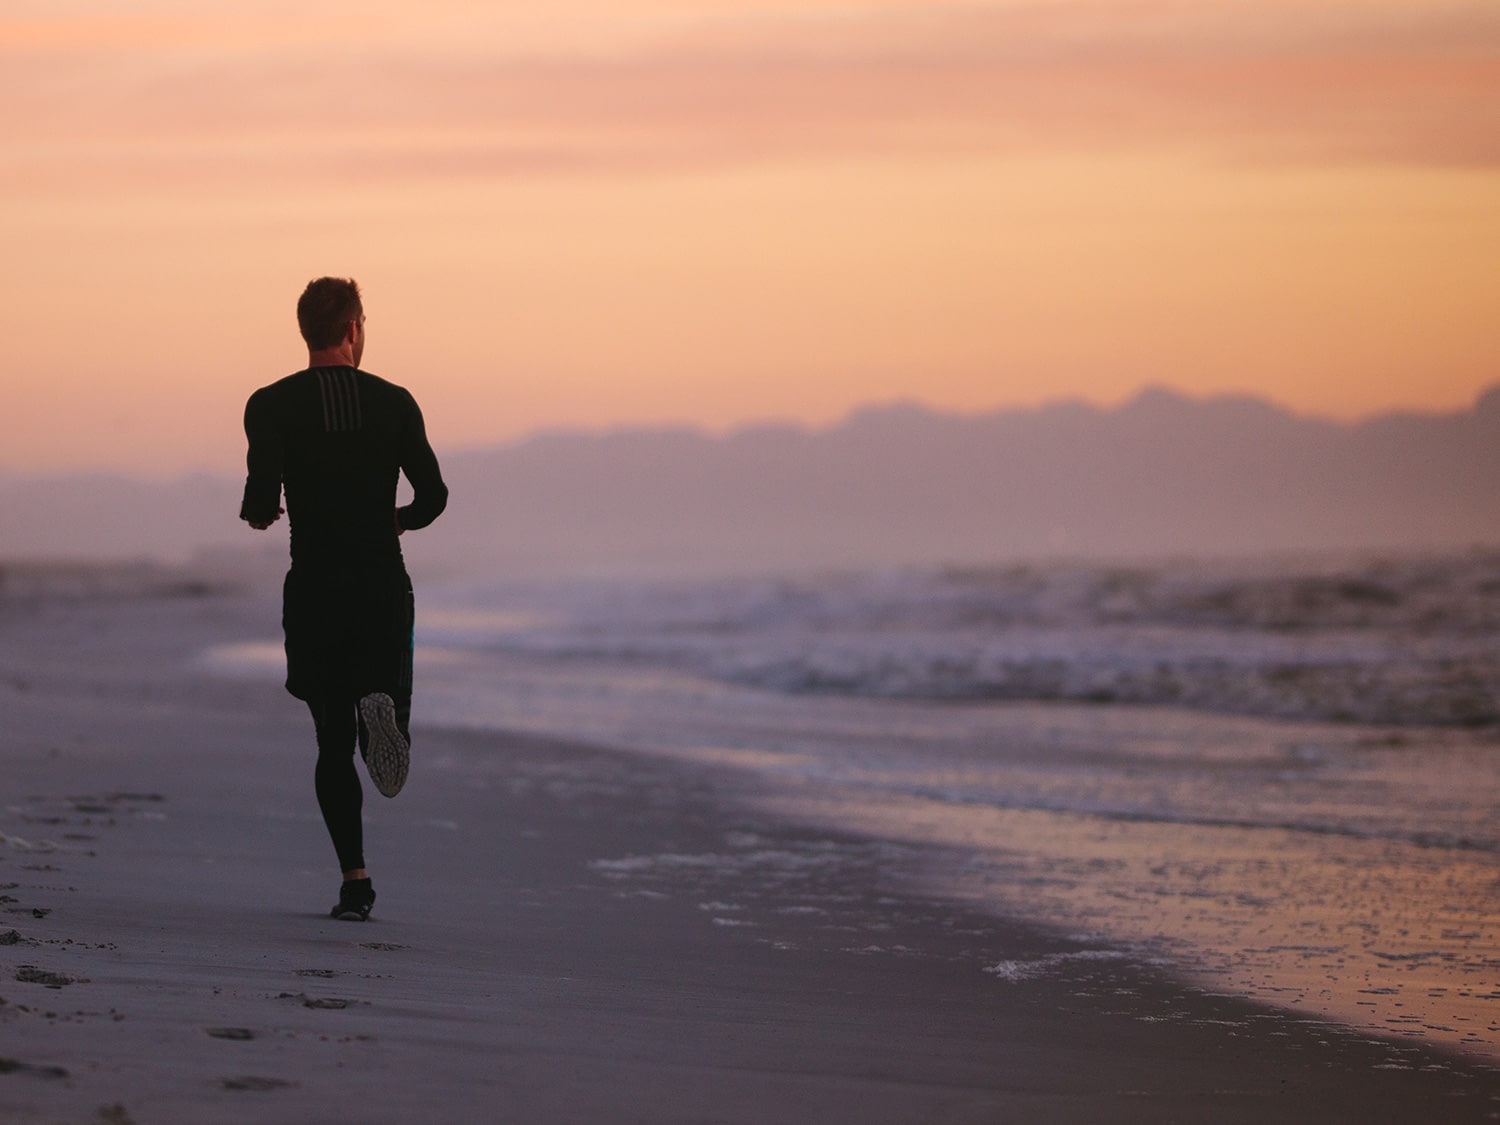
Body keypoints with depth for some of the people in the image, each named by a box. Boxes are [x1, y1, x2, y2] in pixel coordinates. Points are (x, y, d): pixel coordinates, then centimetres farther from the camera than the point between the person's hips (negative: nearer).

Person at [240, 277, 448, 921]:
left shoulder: (271, 406, -2)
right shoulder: (394, 402, 3)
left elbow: (262, 499, -13)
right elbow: (432, 496, 1)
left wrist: (258, 514, 11)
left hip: (314, 590, 0)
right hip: (384, 585, 0)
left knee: (333, 741, 8)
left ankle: (354, 876, -6)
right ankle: (381, 708, -29)